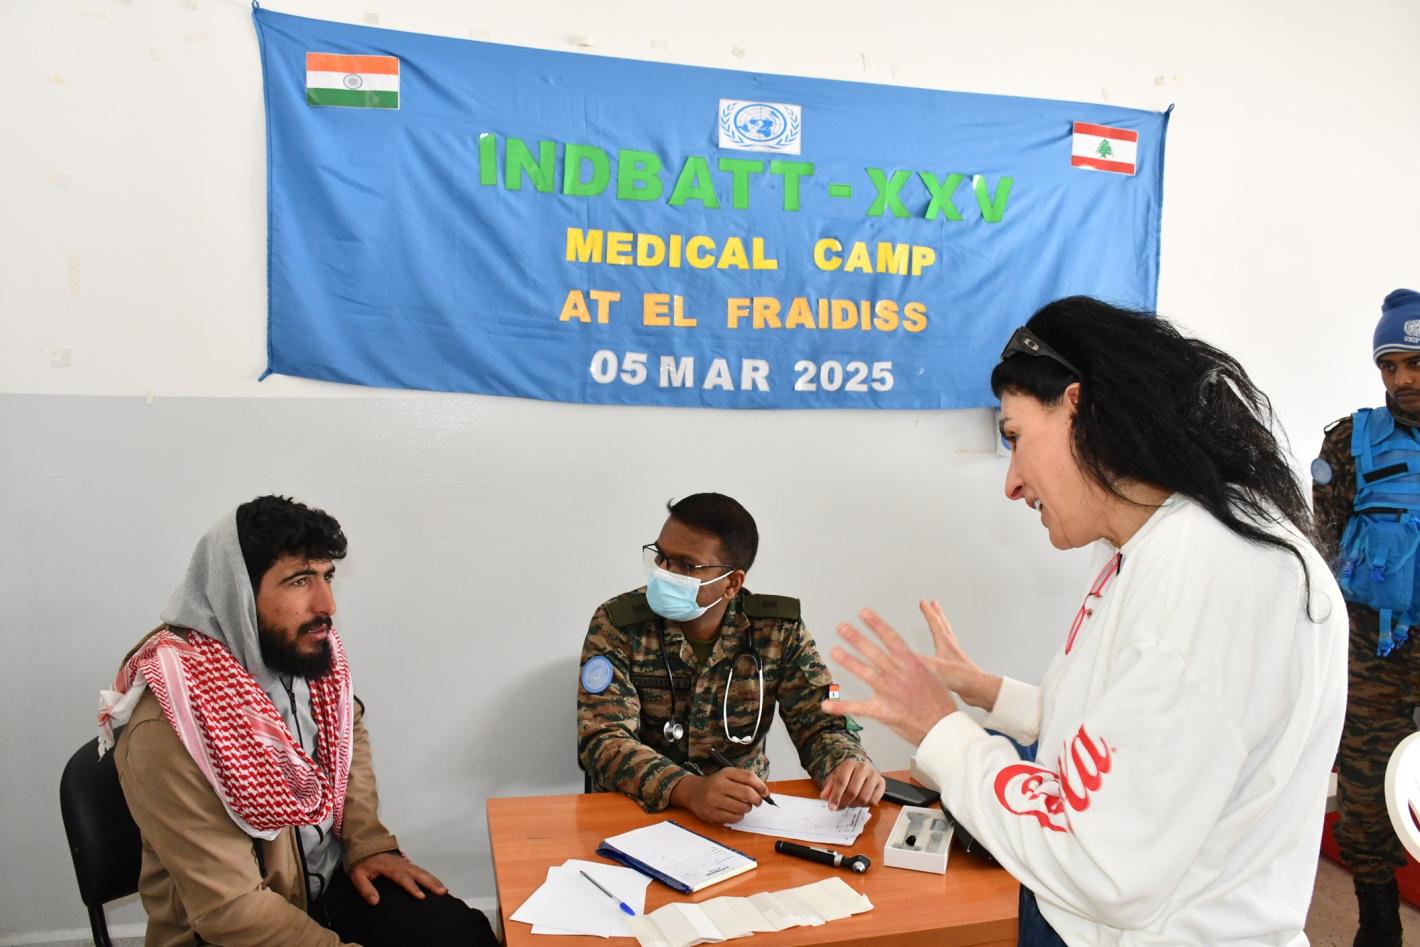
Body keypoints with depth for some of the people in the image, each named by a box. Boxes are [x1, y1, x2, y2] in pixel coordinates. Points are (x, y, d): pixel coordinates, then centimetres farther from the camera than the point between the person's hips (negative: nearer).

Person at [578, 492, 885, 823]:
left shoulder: (779, 631, -4)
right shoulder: (615, 624, -9)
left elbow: (821, 724, -2)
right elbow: (604, 740, -17)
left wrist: (851, 766, -25)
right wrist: (690, 790, -34)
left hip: (745, 816, 2)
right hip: (636, 813, -2)